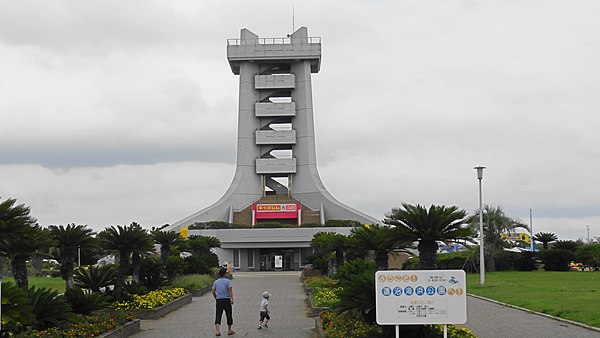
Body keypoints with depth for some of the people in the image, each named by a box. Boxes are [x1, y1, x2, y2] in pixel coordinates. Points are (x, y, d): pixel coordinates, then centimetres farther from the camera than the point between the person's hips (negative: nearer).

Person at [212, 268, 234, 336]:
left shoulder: (216, 282, 8)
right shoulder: (228, 281, -5)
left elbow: (213, 291, 5)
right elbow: (230, 290, -16)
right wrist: (232, 299, -20)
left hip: (219, 300, 3)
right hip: (227, 300, -3)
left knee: (218, 316, 1)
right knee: (229, 315, 11)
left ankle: (217, 331, -11)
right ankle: (229, 330, 19)